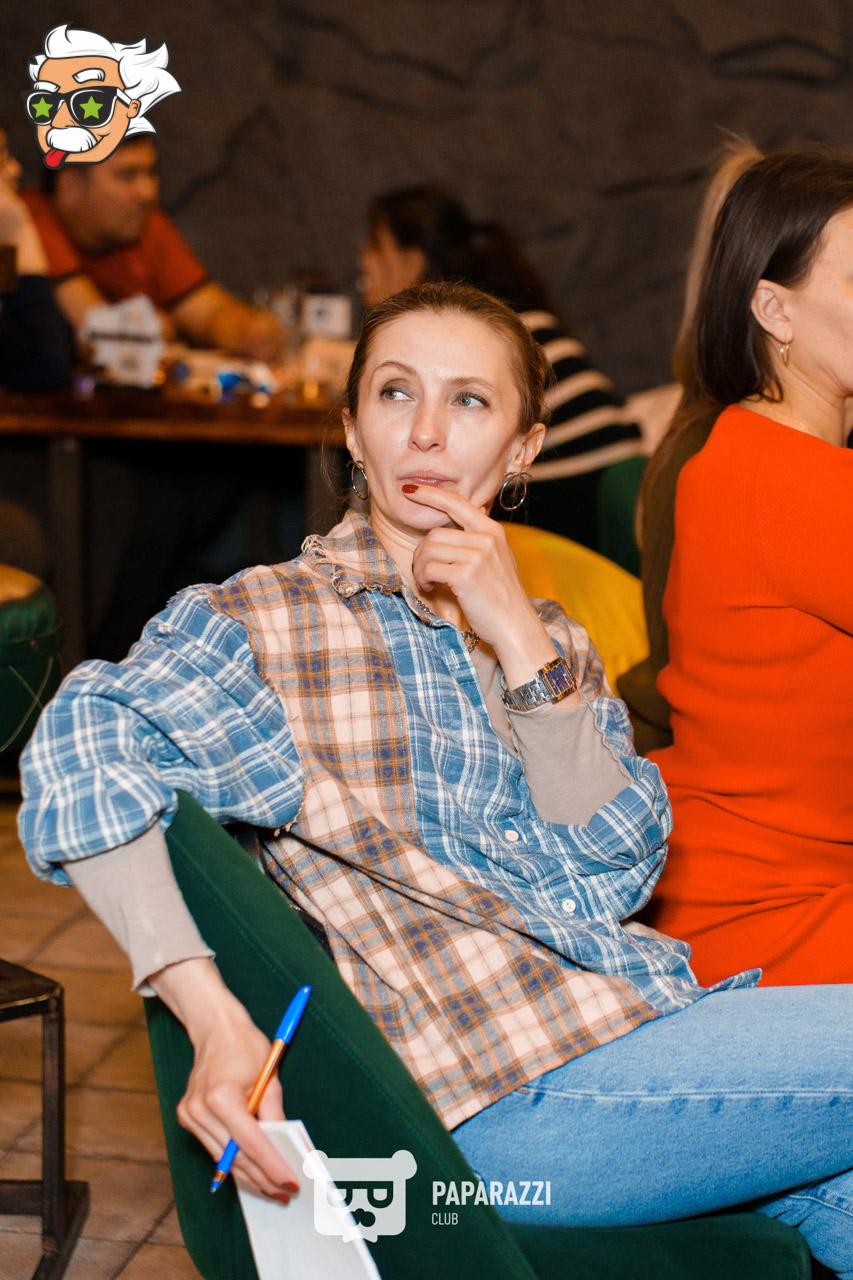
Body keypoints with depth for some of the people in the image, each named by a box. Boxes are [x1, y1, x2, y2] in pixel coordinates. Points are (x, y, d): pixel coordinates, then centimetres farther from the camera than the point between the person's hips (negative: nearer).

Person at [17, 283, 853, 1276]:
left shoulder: (548, 643, 17)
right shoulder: (271, 618, 0)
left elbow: (614, 875, 2)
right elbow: (85, 757, -18)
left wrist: (520, 643, -8)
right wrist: (216, 1022, -29)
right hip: (513, 1091, -6)